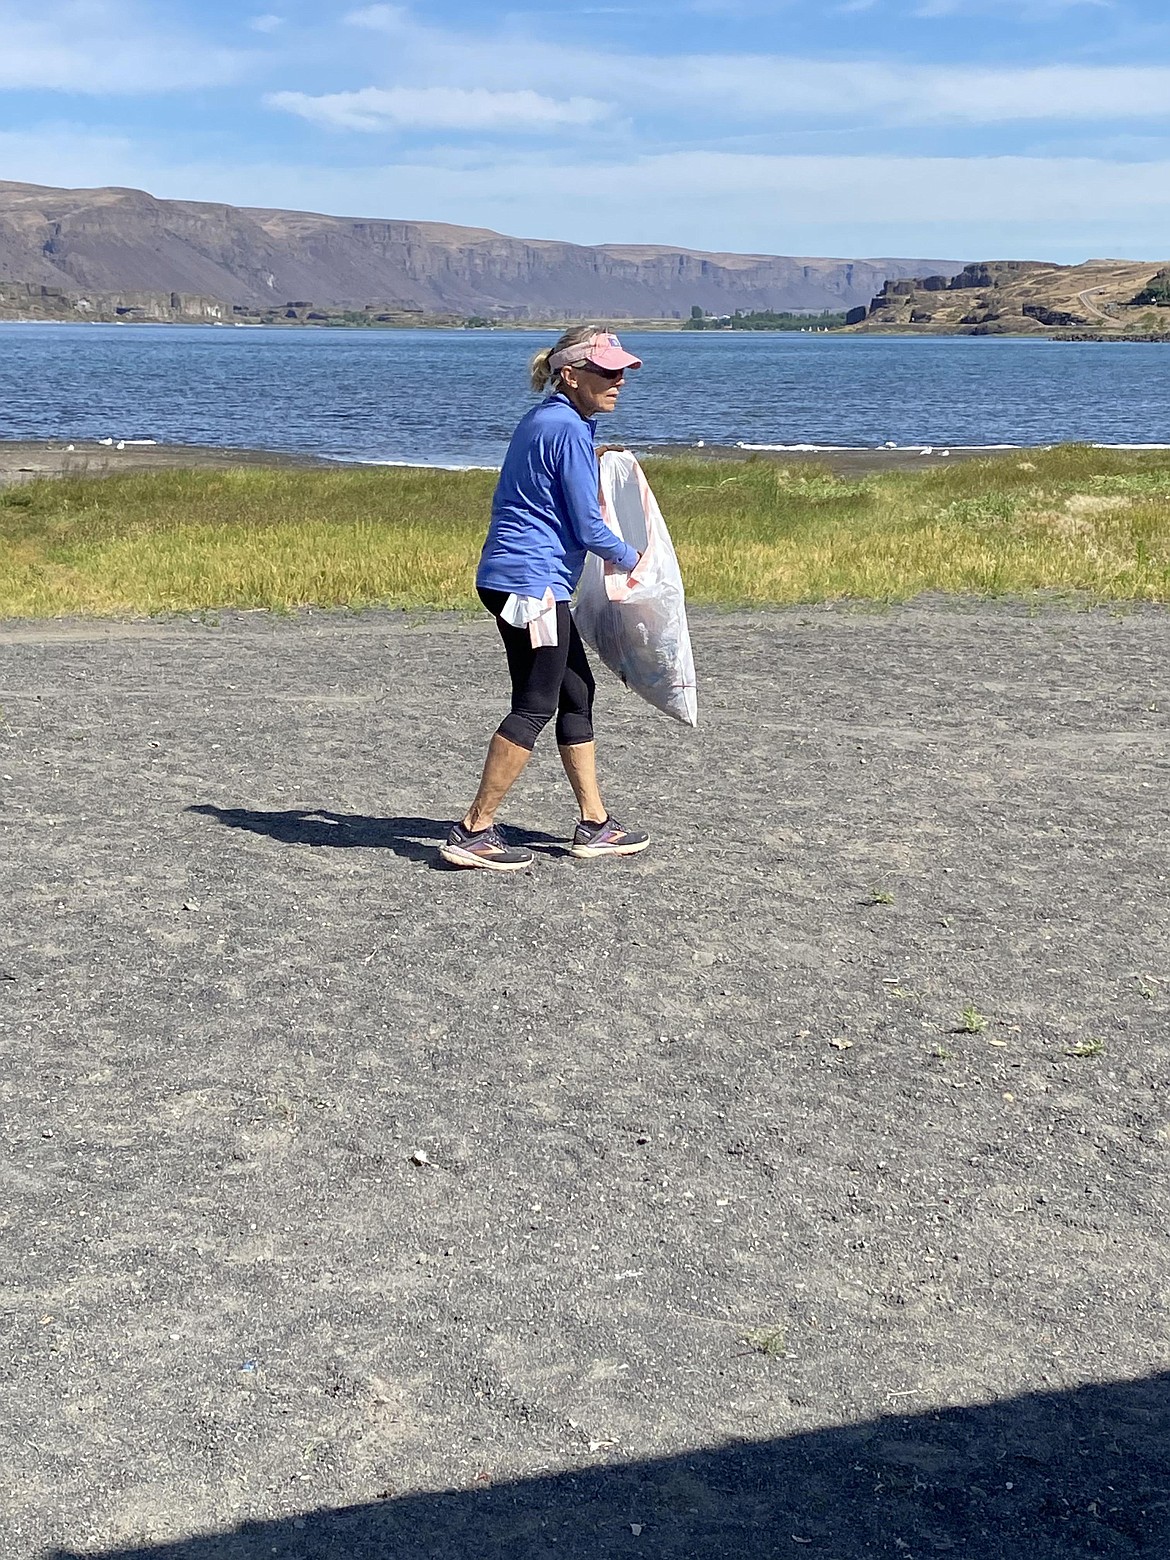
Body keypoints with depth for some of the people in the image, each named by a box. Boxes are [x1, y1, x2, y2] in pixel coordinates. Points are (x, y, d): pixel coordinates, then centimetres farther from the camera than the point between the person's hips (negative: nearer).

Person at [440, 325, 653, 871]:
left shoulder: (542, 420, 16)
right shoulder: (568, 430, -14)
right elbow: (588, 529, -14)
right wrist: (631, 560, 3)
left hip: (510, 576, 11)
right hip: (532, 583, -11)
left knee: (577, 694, 14)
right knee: (534, 706, -6)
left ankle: (594, 825, 20)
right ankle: (473, 831, -3)